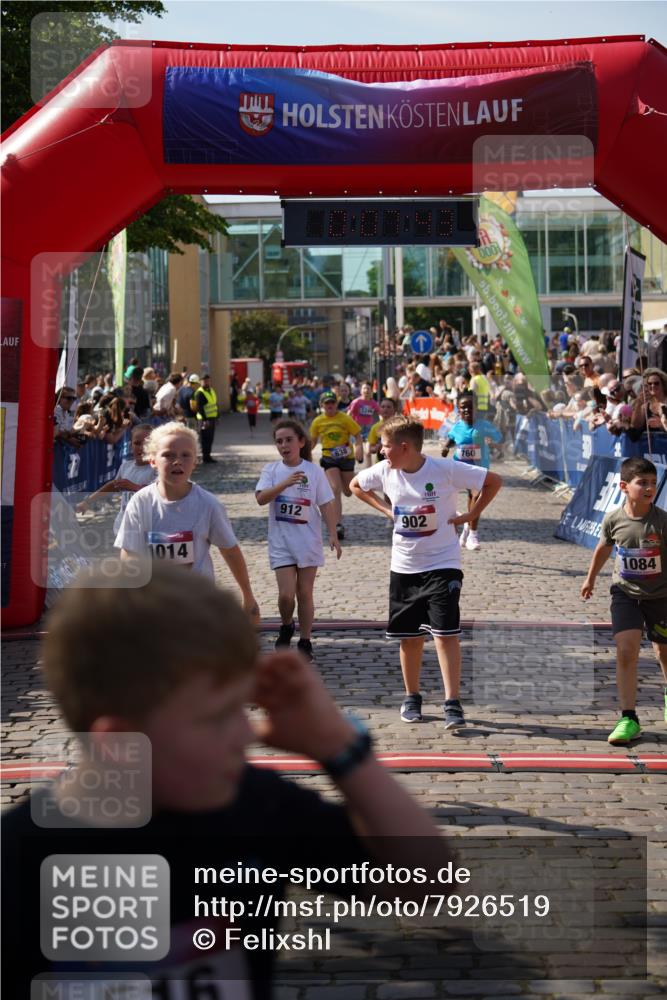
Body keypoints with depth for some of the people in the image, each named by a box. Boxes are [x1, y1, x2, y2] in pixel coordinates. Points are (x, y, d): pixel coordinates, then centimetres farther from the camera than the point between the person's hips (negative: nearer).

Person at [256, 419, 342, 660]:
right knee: (286, 593, -8)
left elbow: (326, 505, 1)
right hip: (281, 542, 0)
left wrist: (333, 535, -5)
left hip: (308, 541, 0)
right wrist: (284, 483, -31)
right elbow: (261, 498, -17)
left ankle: (305, 642, 18)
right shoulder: (272, 470, -2)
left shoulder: (314, 471, -2)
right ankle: (286, 627, 22)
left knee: (305, 593, 7)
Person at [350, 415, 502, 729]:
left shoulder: (445, 469, -16)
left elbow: (494, 481, -7)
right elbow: (355, 485, 18)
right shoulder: (384, 471, -3)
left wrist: (471, 515, -8)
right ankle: (412, 697, 27)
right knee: (409, 636, 11)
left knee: (445, 633, -12)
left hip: (442, 564, -4)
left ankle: (453, 704, -9)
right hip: (403, 567, 4)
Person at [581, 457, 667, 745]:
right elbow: (604, 548, 9)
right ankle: (628, 719, -8)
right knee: (626, 650, -14)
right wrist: (590, 578, 22)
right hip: (625, 593, 0)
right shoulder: (614, 519, -11)